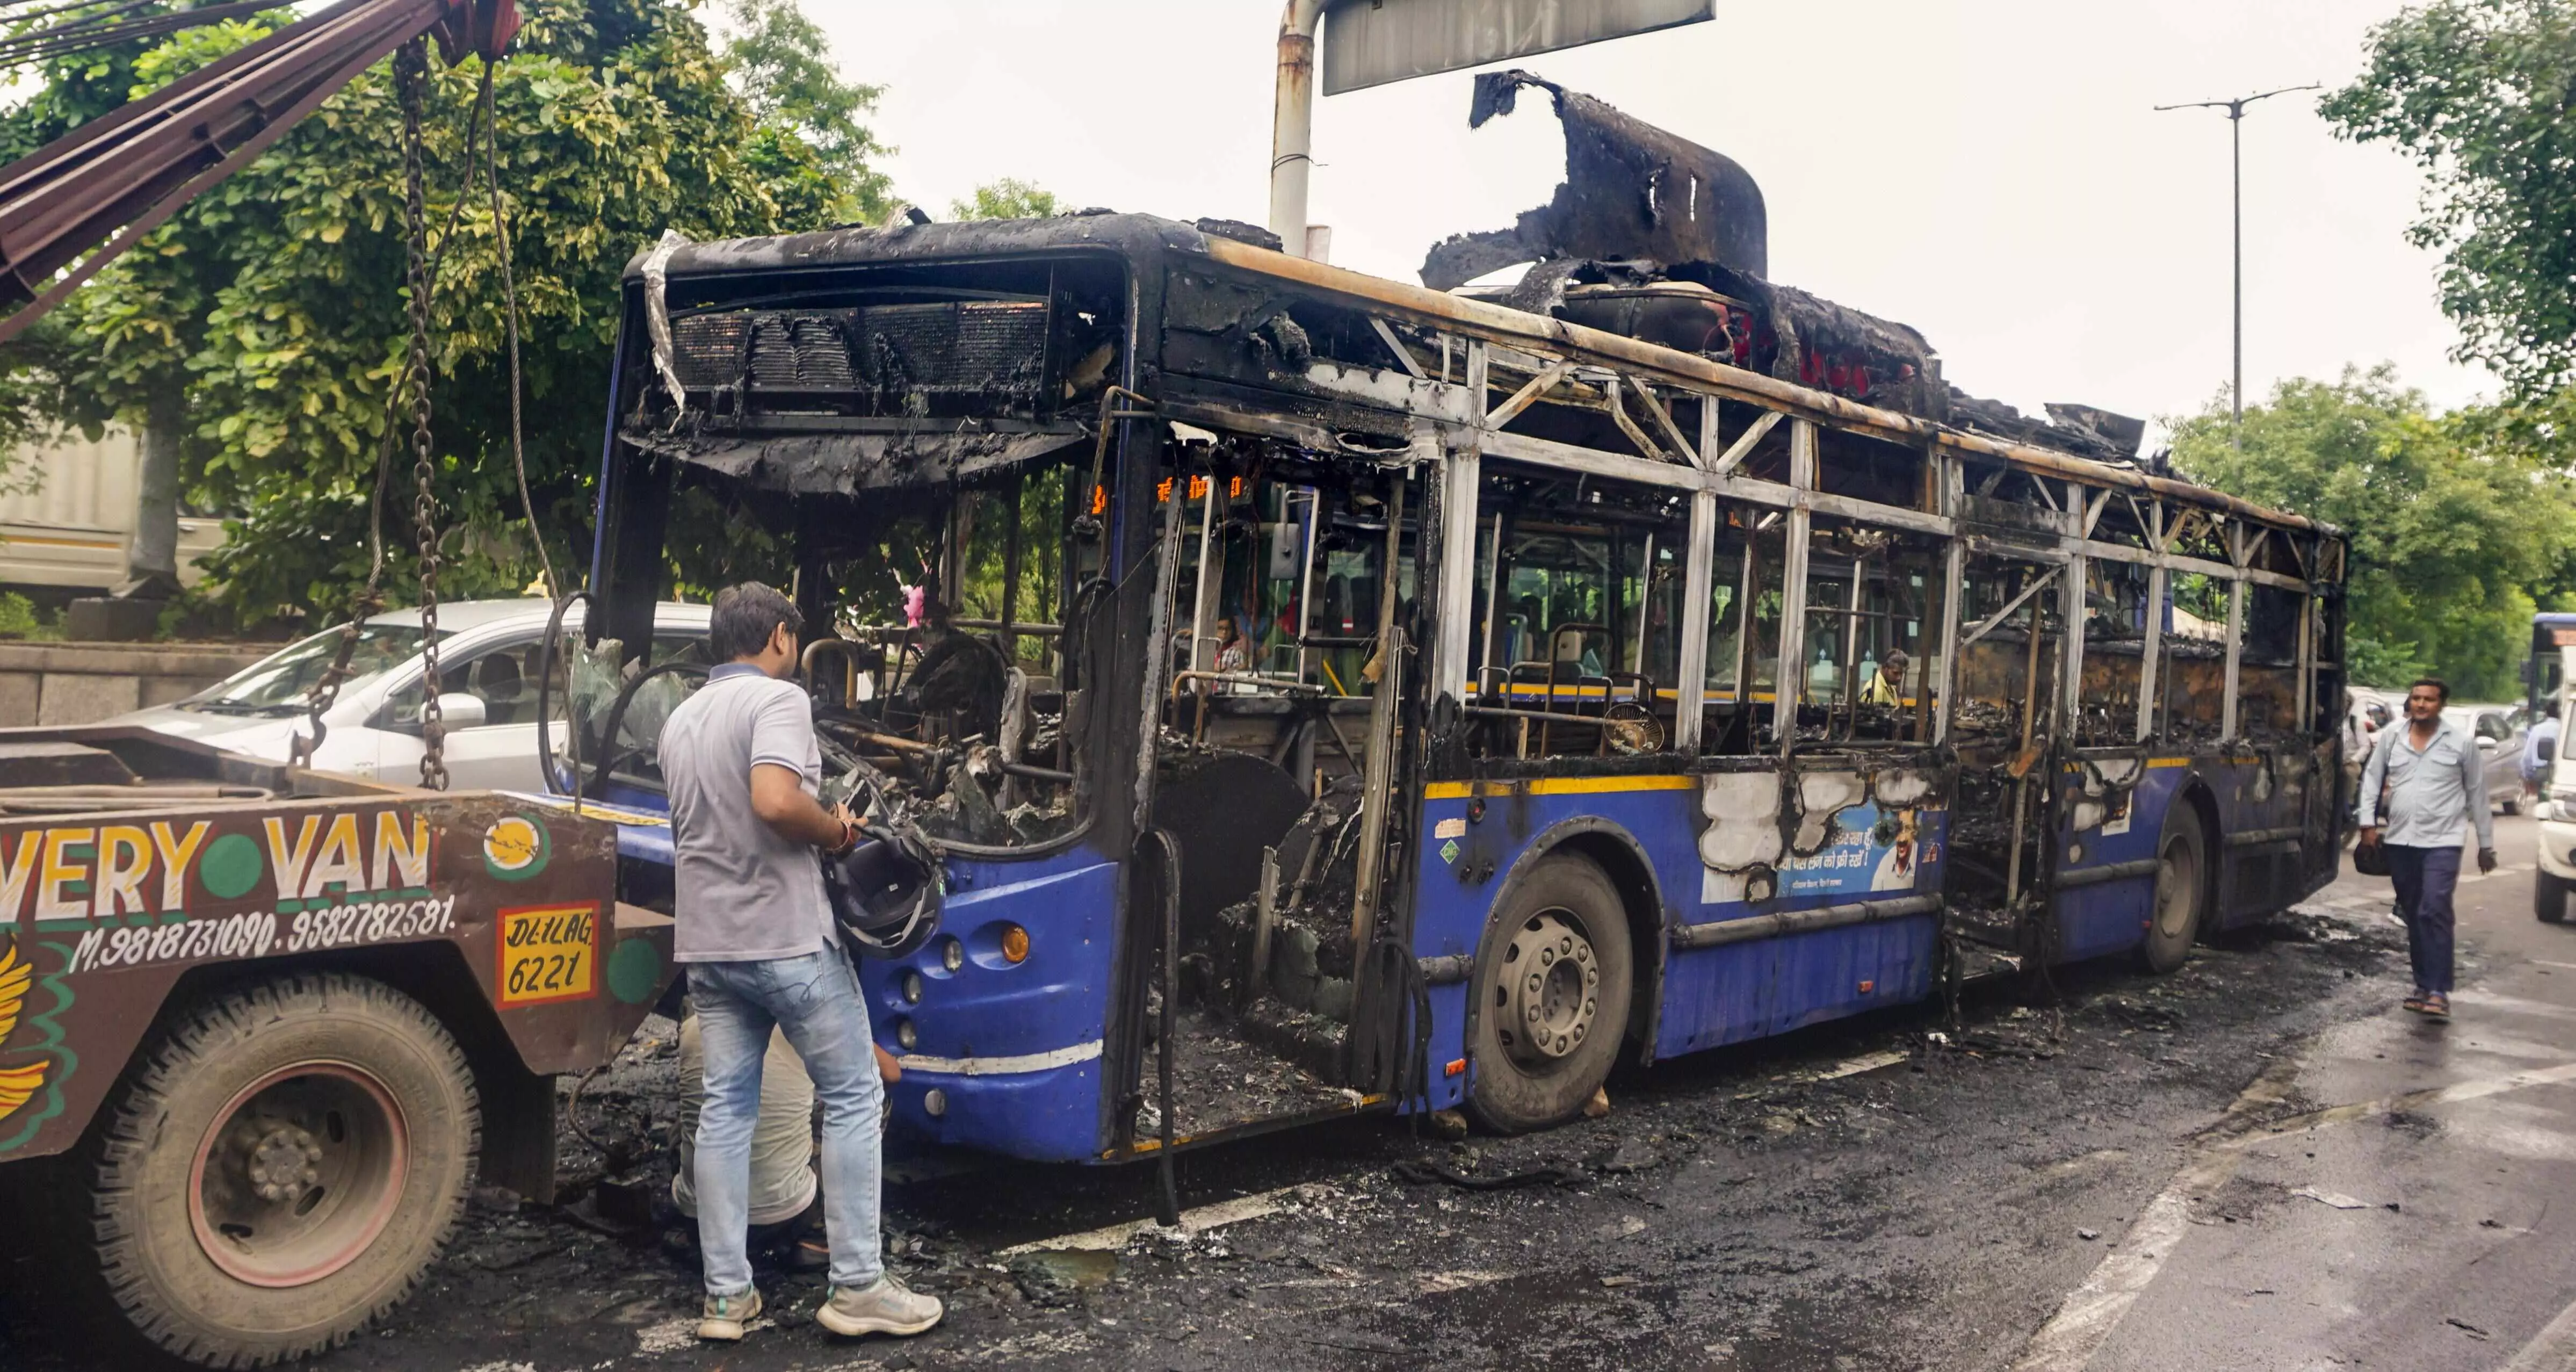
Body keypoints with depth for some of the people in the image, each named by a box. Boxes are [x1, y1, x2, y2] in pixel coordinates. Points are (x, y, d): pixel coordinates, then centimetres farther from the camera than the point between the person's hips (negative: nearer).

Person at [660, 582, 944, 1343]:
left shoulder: (681, 720, 15)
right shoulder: (778, 698, -12)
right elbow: (775, 801, -28)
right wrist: (835, 831, -10)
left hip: (707, 942, 8)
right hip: (786, 936, -8)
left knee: (725, 1109, 10)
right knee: (853, 1097, 4)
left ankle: (726, 1296, 13)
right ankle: (857, 1286, 7)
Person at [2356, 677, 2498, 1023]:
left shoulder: (2462, 743, 1)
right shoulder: (2391, 738, 7)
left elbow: (2477, 794, 5)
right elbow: (2372, 779, 12)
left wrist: (2486, 845, 8)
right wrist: (2368, 823, 2)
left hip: (2441, 842, -4)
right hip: (2400, 842, 4)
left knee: (2434, 912, -15)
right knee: (2413, 916, 10)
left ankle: (2438, 991, -15)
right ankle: (2424, 985, 20)